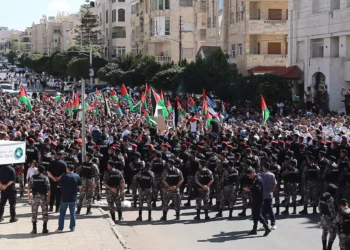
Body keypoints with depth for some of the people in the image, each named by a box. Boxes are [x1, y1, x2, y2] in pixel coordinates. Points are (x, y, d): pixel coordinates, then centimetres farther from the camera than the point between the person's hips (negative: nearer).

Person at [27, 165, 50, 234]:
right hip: (44, 197, -1)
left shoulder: (32, 178, 1)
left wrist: (29, 196, 9)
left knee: (34, 213, 8)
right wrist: (48, 198, 2)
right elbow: (48, 189, -6)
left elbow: (29, 188, -2)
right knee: (45, 213, 7)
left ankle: (34, 229, 8)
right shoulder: (46, 178, -2)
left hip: (35, 197, 1)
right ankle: (44, 229, 7)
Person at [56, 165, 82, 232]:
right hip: (73, 199, 2)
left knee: (62, 213, 7)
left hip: (64, 198, -2)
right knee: (72, 213, 13)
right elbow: (80, 186, 2)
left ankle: (60, 228, 6)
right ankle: (72, 227, 16)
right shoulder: (77, 176, -3)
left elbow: (58, 186, -5)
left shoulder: (64, 176, -10)